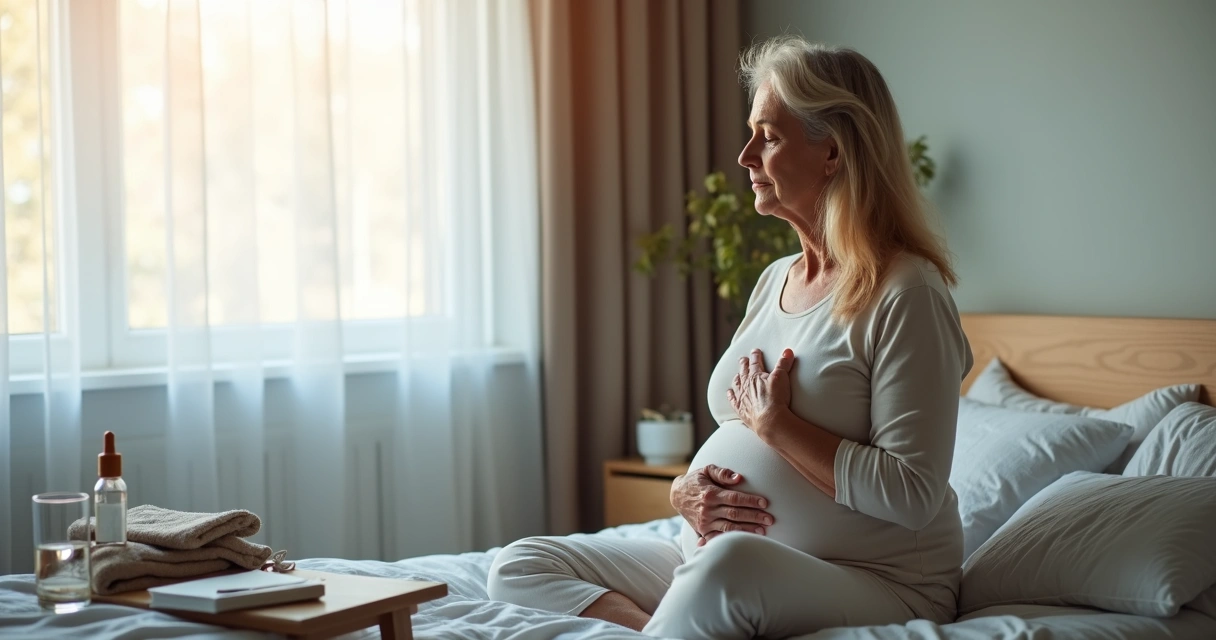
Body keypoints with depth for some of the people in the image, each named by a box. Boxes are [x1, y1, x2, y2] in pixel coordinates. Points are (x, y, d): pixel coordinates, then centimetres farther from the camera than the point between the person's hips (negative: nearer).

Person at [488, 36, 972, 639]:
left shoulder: (905, 295, -13)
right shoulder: (773, 280, 13)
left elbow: (914, 497, -20)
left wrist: (775, 422, -14)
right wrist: (687, 488, -3)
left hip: (877, 587, -8)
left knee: (732, 563, -41)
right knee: (518, 566, -2)